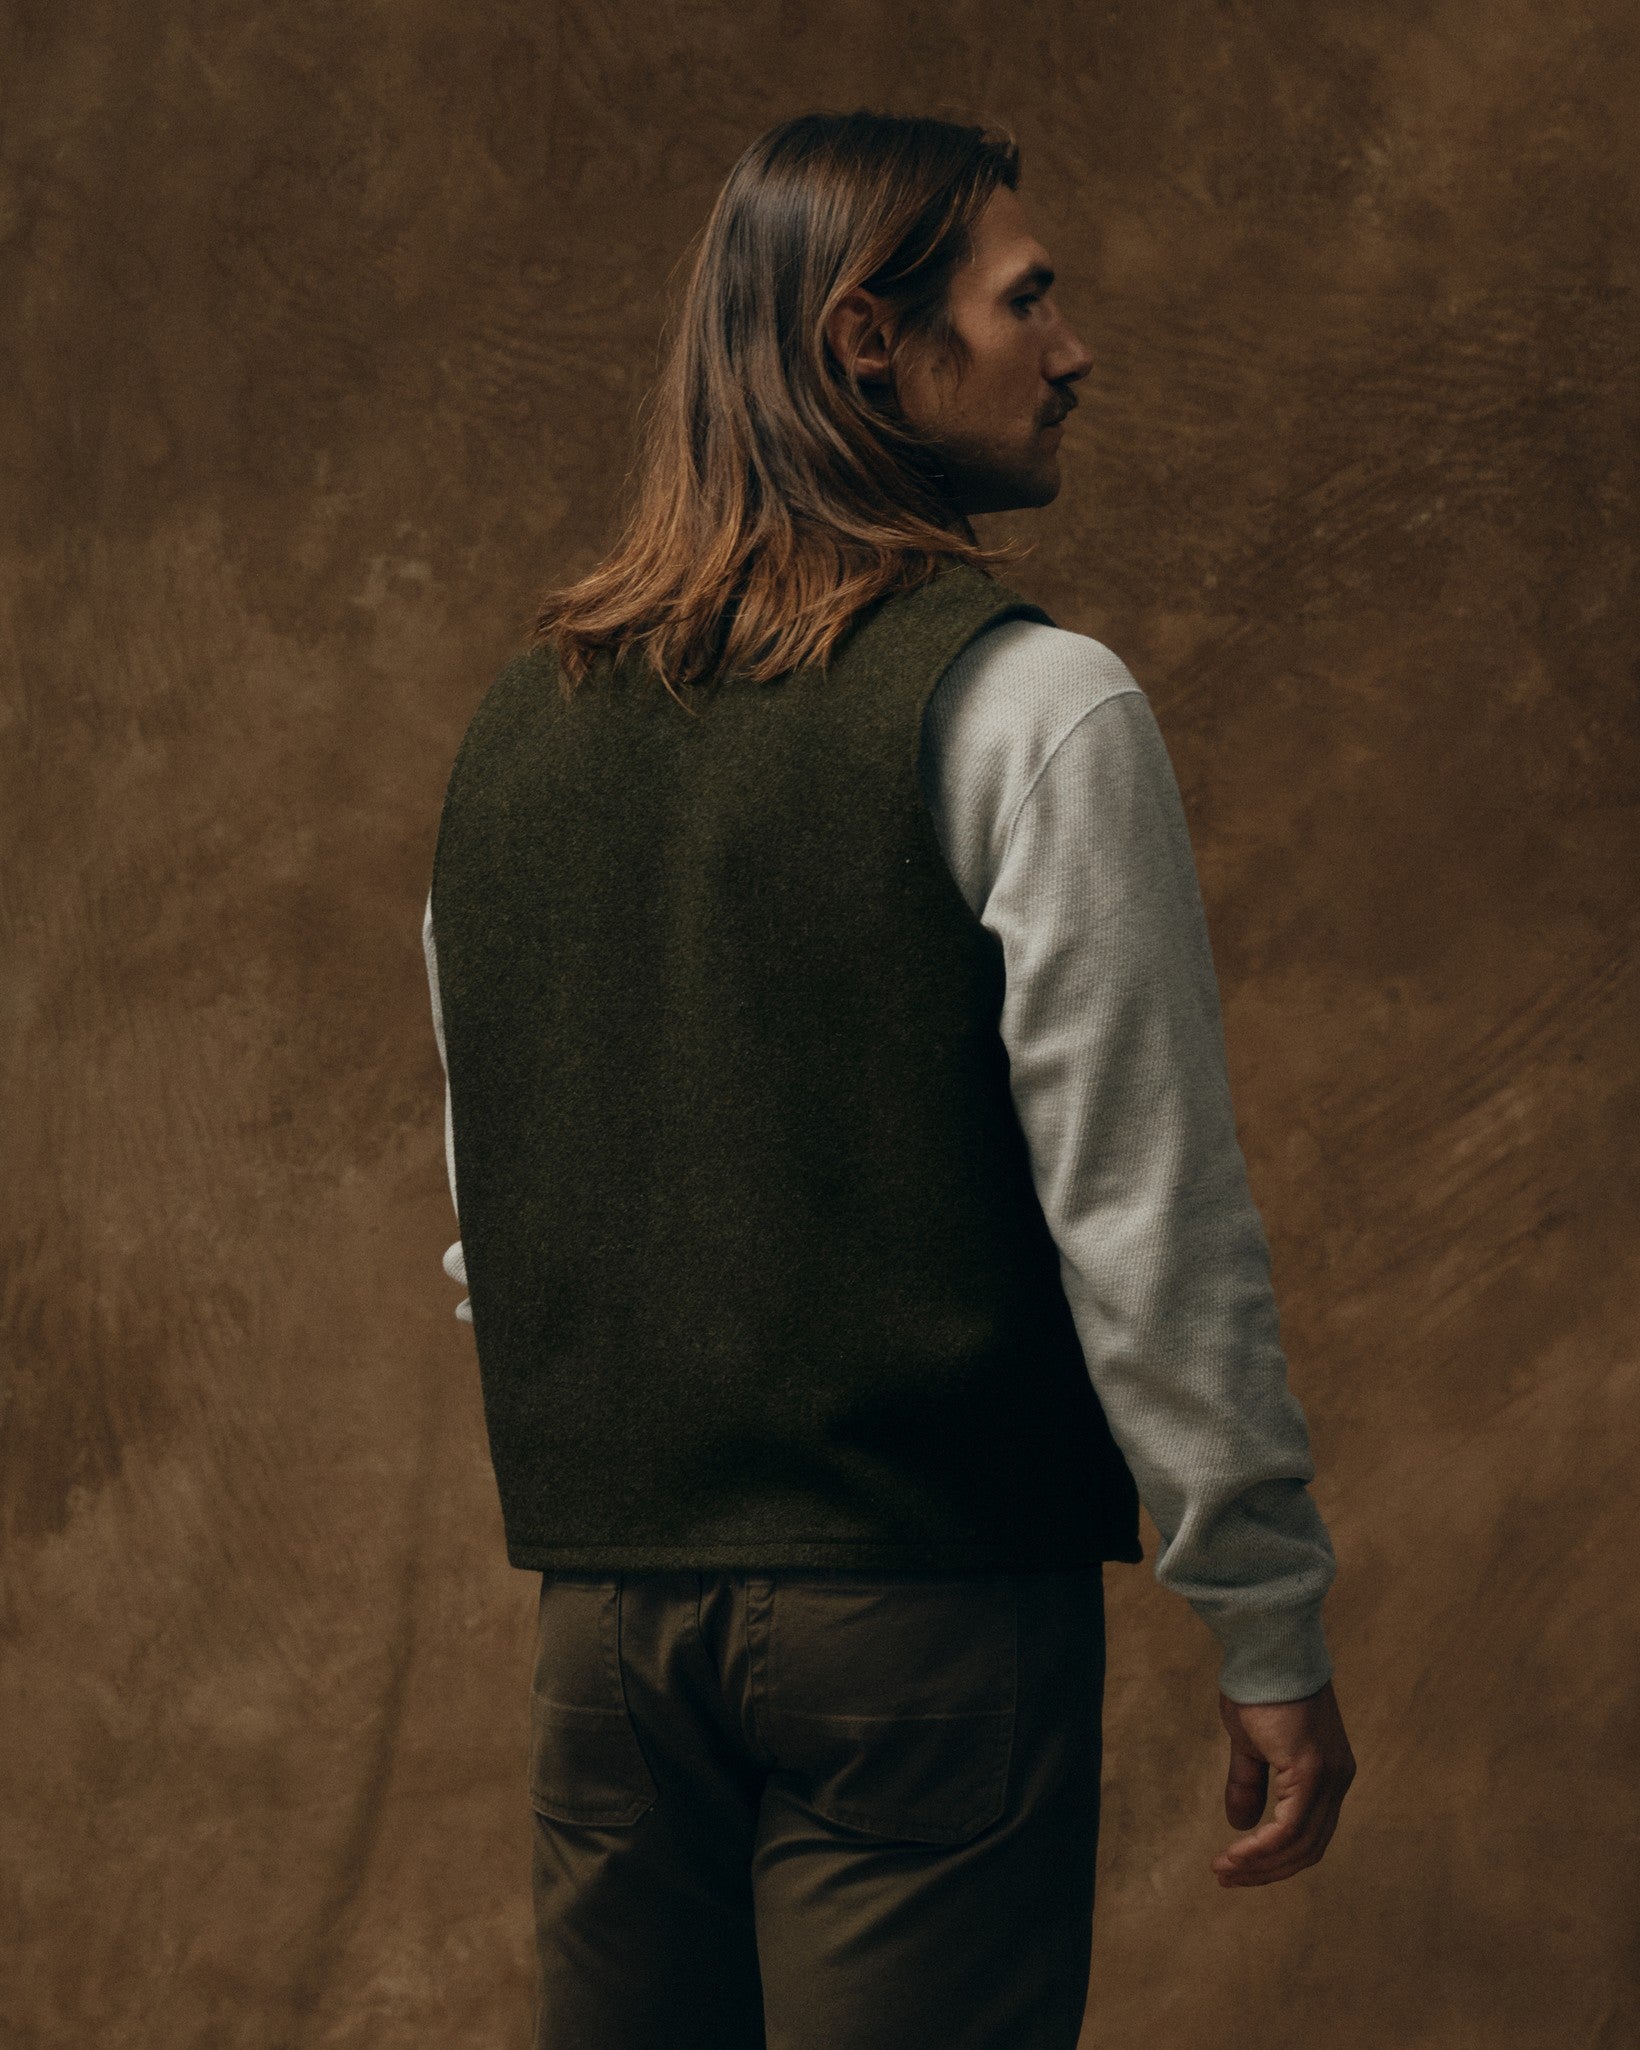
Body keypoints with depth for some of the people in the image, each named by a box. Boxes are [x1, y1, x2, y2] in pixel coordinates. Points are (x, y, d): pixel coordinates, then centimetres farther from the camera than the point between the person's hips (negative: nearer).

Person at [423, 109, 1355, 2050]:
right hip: (924, 1598, -6)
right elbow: (1148, 1213, -11)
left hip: (600, 1599, 6)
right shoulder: (1026, 704, -9)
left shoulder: (517, 718, 10)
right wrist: (1271, 1631, -5)